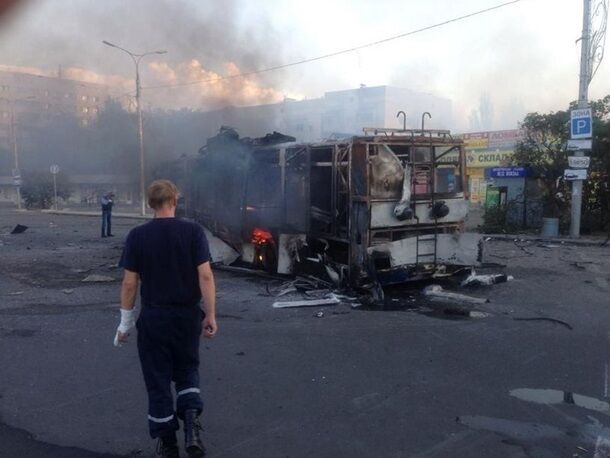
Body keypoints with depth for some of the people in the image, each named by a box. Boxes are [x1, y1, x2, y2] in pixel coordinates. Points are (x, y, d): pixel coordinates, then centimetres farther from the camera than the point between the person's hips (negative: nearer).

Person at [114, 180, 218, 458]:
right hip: (187, 316, 1)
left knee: (158, 380, 12)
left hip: (153, 317, 0)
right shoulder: (193, 231, -7)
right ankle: (191, 420, 0)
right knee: (187, 370, 21)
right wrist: (210, 315, -6)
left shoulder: (137, 236, -5)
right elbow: (205, 275, -12)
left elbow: (129, 283, -4)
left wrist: (125, 323, 5)